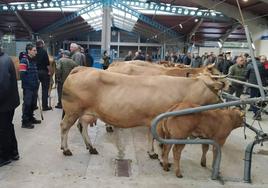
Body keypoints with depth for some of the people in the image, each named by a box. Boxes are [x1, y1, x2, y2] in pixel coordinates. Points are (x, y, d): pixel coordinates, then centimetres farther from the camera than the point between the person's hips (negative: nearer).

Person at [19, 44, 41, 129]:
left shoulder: (33, 60, 14)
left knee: (33, 103, 15)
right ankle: (25, 122, 5)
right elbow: (22, 74, -18)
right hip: (28, 87, -8)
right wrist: (27, 84, -18)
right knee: (27, 103, -3)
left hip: (34, 86, 8)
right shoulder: (24, 60, -12)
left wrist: (37, 82, 12)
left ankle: (31, 118, 29)